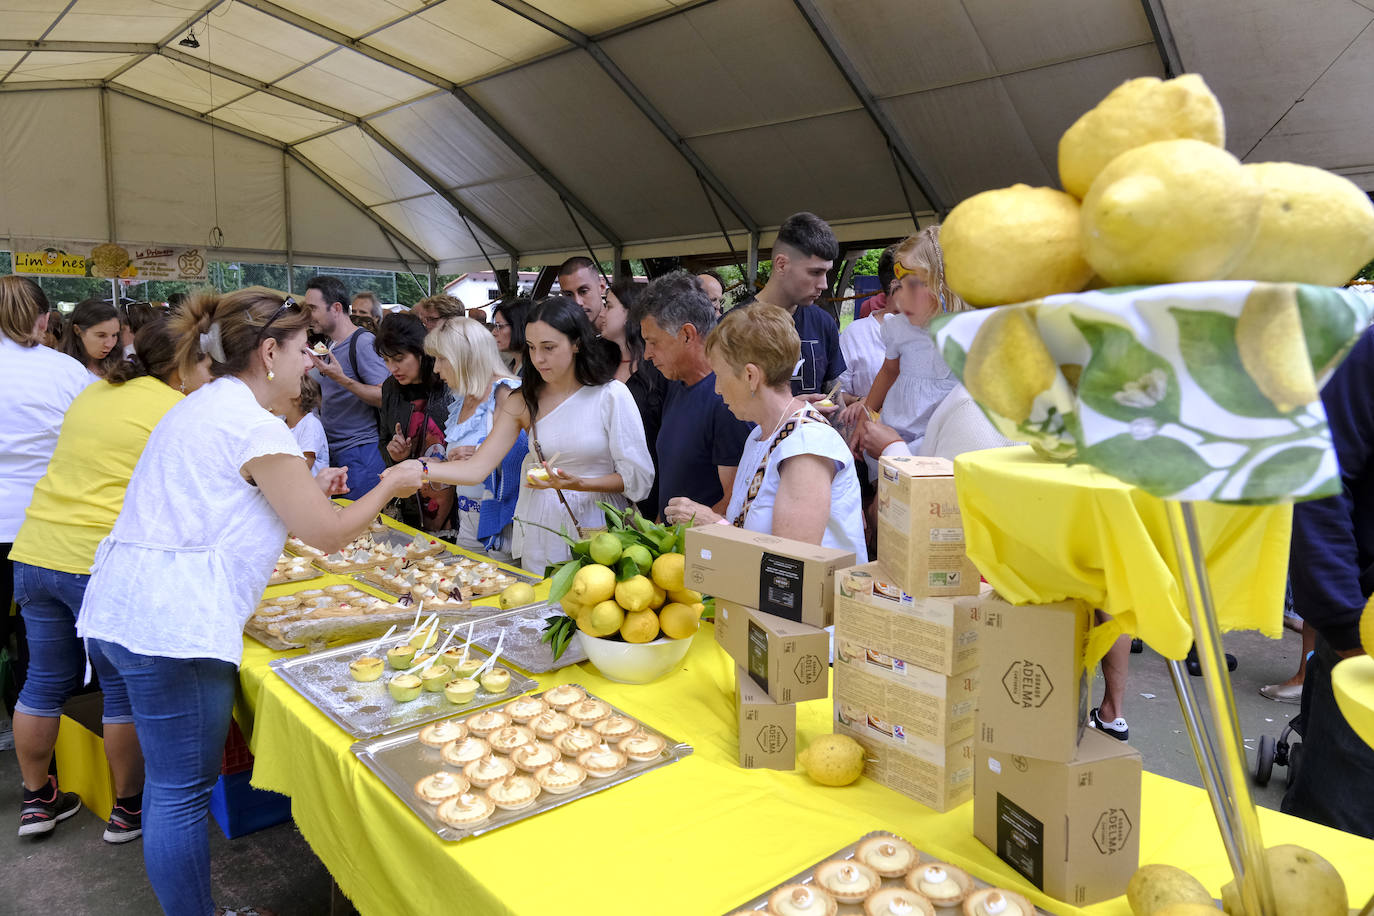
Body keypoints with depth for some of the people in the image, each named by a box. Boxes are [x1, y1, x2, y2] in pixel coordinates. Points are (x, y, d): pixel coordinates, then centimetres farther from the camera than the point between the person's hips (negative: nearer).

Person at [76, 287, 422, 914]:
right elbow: (330, 534, -13)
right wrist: (391, 485, 2)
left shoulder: (200, 406, 17)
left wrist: (305, 489, 24)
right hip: (171, 626, -10)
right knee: (183, 793, 1)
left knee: (167, 780, 19)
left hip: (119, 609, 10)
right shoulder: (255, 425, -13)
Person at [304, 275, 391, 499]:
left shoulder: (364, 342, -12)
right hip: (332, 451, 9)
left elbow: (386, 397, -20)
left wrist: (342, 379, -25)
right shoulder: (330, 346, 16)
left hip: (361, 452, -9)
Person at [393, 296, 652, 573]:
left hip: (599, 527, -3)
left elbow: (638, 478, -9)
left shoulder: (611, 395, -8)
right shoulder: (523, 403, 4)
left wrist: (577, 483, -22)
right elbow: (478, 467, -2)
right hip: (543, 536, 3)